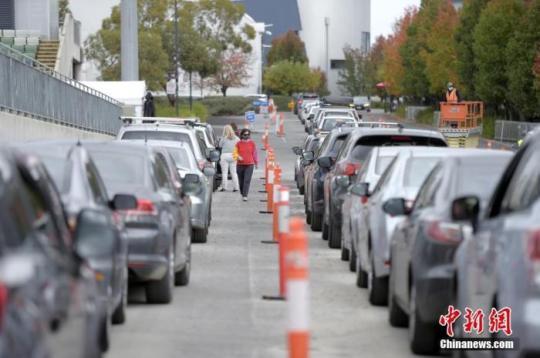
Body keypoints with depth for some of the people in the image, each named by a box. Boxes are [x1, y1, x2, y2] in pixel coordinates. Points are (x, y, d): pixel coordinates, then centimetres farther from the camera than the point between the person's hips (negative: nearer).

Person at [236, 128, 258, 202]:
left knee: (247, 181, -13)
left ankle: (245, 196, -17)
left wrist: (256, 163, 15)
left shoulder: (252, 143, 4)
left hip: (249, 165, -2)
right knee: (241, 181, 9)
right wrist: (238, 156, -15)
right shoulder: (238, 144, 5)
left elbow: (255, 153, 11)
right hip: (240, 165, 2)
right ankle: (242, 194, 28)